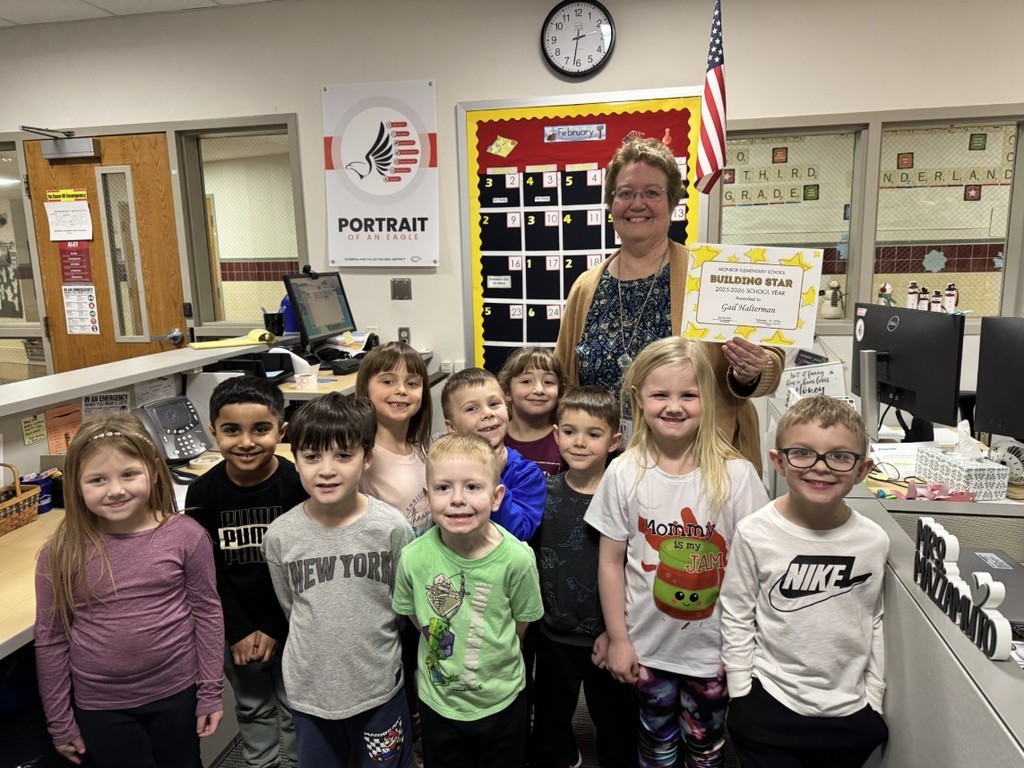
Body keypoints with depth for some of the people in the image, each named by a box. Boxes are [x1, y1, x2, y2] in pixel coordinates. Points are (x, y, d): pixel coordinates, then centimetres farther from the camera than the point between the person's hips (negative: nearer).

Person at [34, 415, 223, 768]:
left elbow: (207, 612, -6)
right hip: (100, 706, 0)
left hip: (176, 692, 0)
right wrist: (59, 721, 2)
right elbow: (50, 640, -4)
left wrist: (210, 691, -2)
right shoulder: (61, 553, -13)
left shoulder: (186, 536, -15)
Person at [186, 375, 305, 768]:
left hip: (289, 623, -2)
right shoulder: (203, 492, -11)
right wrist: (238, 631, -9)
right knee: (252, 708, 22)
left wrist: (275, 628, -12)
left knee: (294, 707, 16)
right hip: (235, 627, 2)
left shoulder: (297, 485, -18)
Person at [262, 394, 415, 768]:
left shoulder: (392, 528, -18)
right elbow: (291, 609, 4)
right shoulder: (279, 536, -12)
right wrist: (321, 649, 6)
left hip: (378, 686, -1)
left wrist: (371, 647, 5)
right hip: (309, 689, 2)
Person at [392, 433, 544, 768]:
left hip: (502, 699, 0)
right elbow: (415, 617, -2)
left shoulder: (517, 558, -25)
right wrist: (448, 649, -3)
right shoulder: (414, 557, -21)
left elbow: (521, 625, -8)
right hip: (438, 700, 1)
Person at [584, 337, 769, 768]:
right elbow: (611, 561, -4)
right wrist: (618, 640, -2)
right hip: (648, 647, 1)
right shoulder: (624, 474, -11)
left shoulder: (736, 475, -14)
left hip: (713, 649, 0)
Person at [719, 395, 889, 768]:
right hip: (768, 708, -2)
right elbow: (736, 619, -7)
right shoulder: (754, 534, -16)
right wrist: (743, 701, -4)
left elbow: (873, 623, 5)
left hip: (851, 713, 3)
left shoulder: (873, 541, -8)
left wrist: (873, 701, 8)